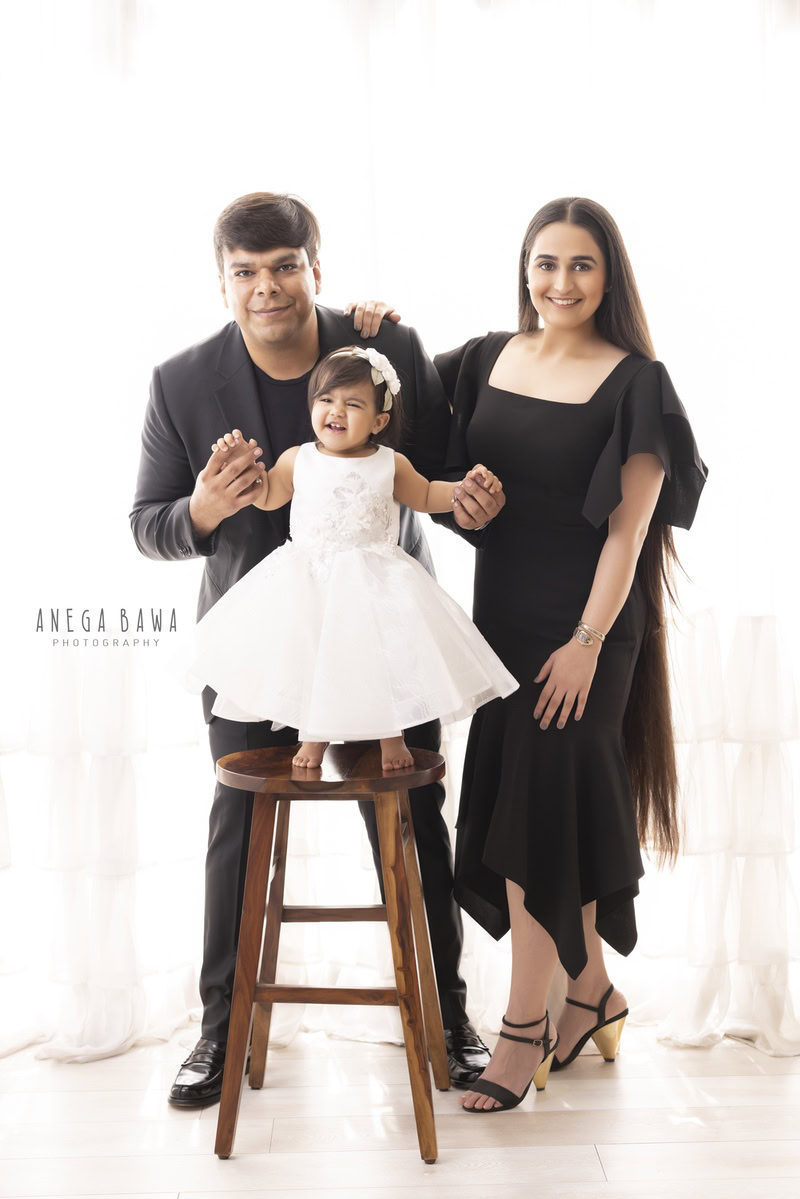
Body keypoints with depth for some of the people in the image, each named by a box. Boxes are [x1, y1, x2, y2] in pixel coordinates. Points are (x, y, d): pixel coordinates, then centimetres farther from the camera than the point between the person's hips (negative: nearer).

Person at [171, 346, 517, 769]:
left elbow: (426, 496, 15)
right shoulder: (297, 459, 1)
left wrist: (466, 487, 2)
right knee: (306, 655, 2)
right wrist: (237, 464, 1)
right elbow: (265, 495, 15)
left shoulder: (390, 465, 1)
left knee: (385, 654, -6)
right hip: (307, 581, 1)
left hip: (373, 580, -1)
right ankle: (313, 735, 25)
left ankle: (391, 737, 16)